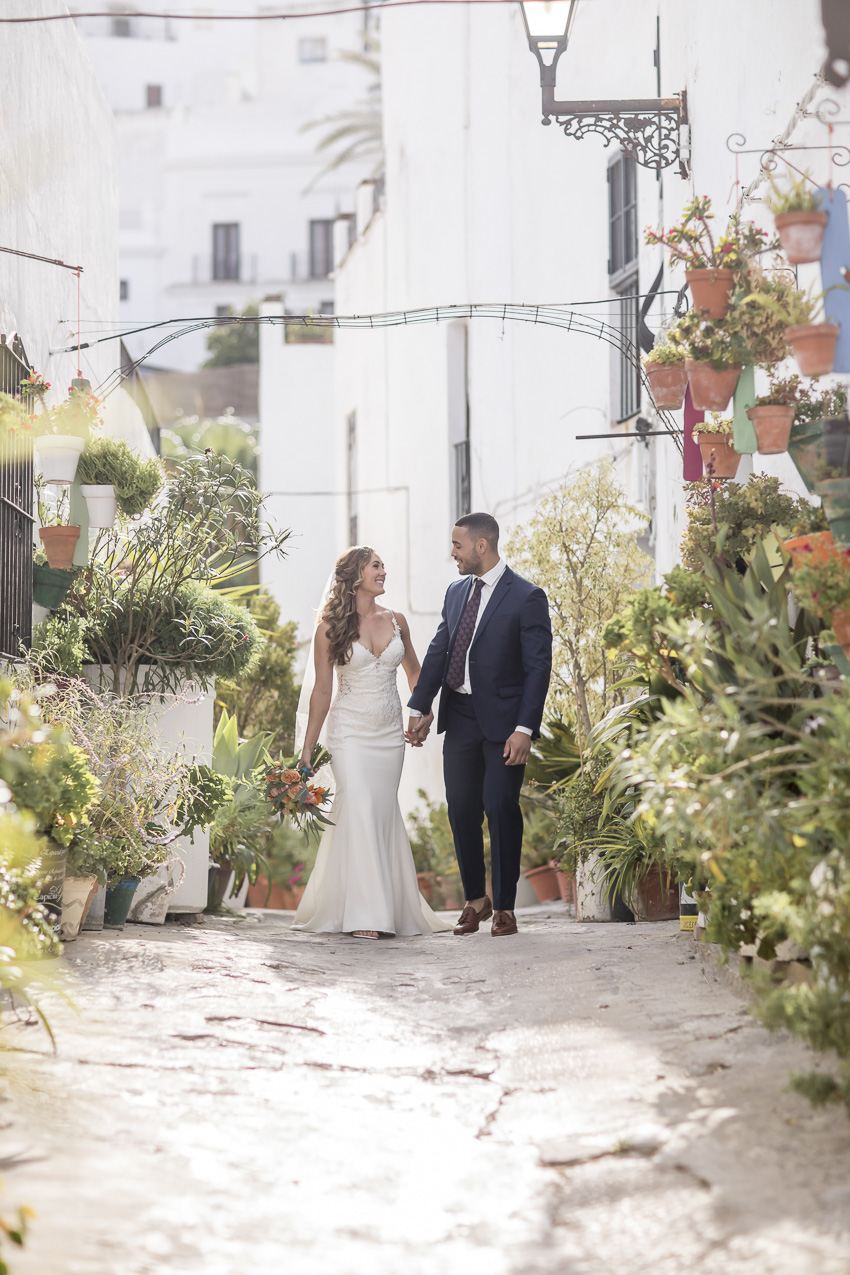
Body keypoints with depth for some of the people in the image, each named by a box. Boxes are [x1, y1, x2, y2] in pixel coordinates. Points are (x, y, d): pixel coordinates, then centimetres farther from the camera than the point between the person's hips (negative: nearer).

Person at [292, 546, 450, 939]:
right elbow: (322, 689, -3)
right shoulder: (331, 628, -4)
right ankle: (363, 914, -14)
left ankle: (390, 908, 15)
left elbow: (414, 671, 22)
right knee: (358, 812, -14)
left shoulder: (395, 621, 7)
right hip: (350, 730, -4)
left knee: (383, 813, 5)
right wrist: (307, 747, -4)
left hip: (390, 732, 4)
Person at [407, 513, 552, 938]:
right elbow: (438, 651, 14)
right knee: (461, 808, 6)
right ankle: (475, 899, 19)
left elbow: (538, 667, -12)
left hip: (503, 721, -6)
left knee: (501, 808, -4)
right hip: (459, 717, 6)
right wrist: (419, 708, 6)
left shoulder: (526, 598, -10)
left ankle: (504, 906, 8)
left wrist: (524, 729, -17)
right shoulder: (457, 592, 10)